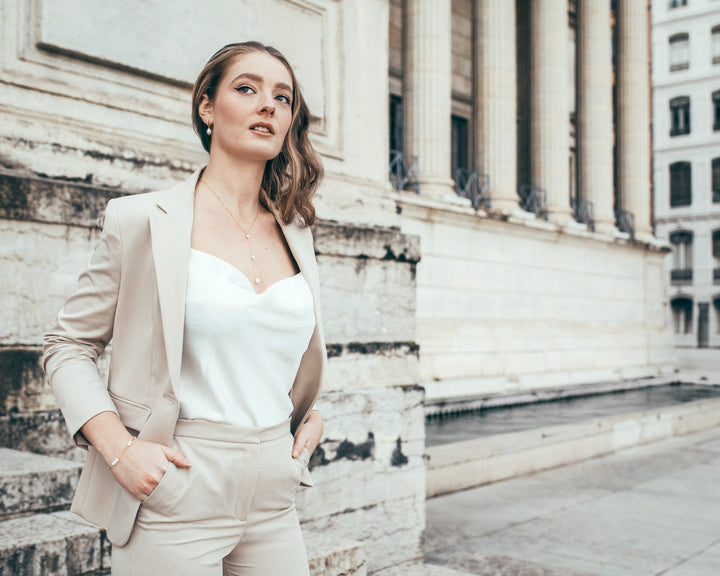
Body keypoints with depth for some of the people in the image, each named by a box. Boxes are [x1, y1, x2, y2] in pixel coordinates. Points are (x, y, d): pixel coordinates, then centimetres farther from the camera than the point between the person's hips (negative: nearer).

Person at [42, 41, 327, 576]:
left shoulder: (295, 232, 9)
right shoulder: (142, 220, -5)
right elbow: (67, 346, -1)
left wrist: (311, 411, 9)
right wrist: (118, 448, -14)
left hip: (275, 499, 5)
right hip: (176, 499, -4)